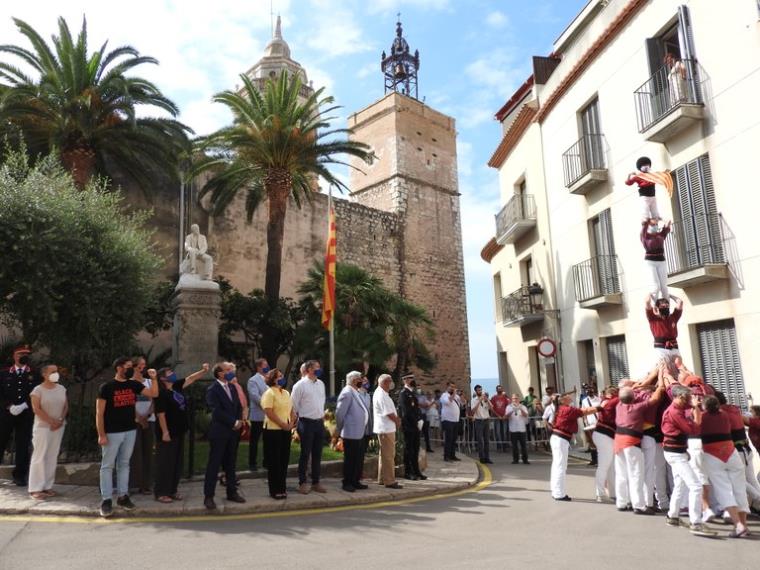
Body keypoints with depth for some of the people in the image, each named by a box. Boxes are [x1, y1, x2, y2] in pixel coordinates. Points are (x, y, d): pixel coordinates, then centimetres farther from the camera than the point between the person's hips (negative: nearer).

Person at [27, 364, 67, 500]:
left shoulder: (61, 389, 8)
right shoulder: (38, 390, -8)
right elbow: (36, 409, -13)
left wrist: (61, 420, -7)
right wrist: (51, 421, -15)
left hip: (59, 427, 5)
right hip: (43, 427, -5)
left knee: (52, 457, 7)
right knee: (40, 457, -4)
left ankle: (47, 486, 14)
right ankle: (35, 489, 1)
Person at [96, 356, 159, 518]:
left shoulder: (134, 384, 4)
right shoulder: (106, 387, -10)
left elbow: (154, 394, 5)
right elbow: (99, 413, -10)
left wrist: (153, 378, -9)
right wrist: (101, 434, -14)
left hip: (130, 431, 5)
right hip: (112, 433, -5)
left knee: (124, 464, 13)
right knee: (107, 466, 2)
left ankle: (122, 496, 21)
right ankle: (106, 500, 8)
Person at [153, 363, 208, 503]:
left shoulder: (177, 387, 7)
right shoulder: (161, 393, -16)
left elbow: (191, 378, 12)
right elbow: (160, 414, -18)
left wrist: (204, 370, -2)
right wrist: (165, 432, -20)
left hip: (179, 432, 8)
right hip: (168, 433, -8)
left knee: (177, 462, 12)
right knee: (165, 463, -1)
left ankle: (172, 490, 21)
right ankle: (160, 493, 9)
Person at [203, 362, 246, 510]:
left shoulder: (232, 388, 12)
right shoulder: (212, 390, -11)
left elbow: (239, 406, 15)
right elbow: (217, 411, -18)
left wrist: (239, 421, -2)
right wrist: (234, 423, -14)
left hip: (232, 431, 7)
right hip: (219, 432, -7)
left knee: (230, 463, 13)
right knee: (214, 464, 0)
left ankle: (232, 492, 22)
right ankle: (208, 496, 8)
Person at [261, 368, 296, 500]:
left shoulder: (286, 393, 13)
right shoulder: (269, 393, -10)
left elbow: (291, 410, 13)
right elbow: (269, 413, -19)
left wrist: (291, 423, -4)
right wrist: (284, 425, -18)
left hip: (286, 431, 7)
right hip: (273, 431, -7)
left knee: (284, 460, 10)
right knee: (274, 461, 0)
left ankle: (282, 488, 21)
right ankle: (274, 490, 9)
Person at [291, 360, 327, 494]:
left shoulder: (321, 384, 9)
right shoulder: (300, 385, -10)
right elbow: (294, 405, -6)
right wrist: (295, 422, -1)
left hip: (319, 422, 6)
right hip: (306, 423, -6)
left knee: (317, 454, 11)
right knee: (305, 454, 2)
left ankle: (316, 483, 21)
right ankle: (302, 483, 14)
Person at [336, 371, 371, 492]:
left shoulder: (356, 393, 14)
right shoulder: (347, 393, -15)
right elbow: (339, 413, -17)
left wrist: (364, 428, 14)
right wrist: (341, 429, -7)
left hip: (360, 432, 9)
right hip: (351, 433, -9)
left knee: (359, 459, 14)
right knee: (350, 459, 1)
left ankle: (356, 481, 24)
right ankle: (347, 483, 12)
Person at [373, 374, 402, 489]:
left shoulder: (381, 393, 14)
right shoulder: (381, 395, -19)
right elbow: (388, 413, -19)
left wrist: (396, 418, 4)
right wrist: (397, 421, -3)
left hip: (385, 428, 11)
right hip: (386, 429, -11)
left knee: (384, 454, 16)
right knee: (389, 455, -5)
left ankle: (382, 479, 24)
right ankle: (389, 481, 0)